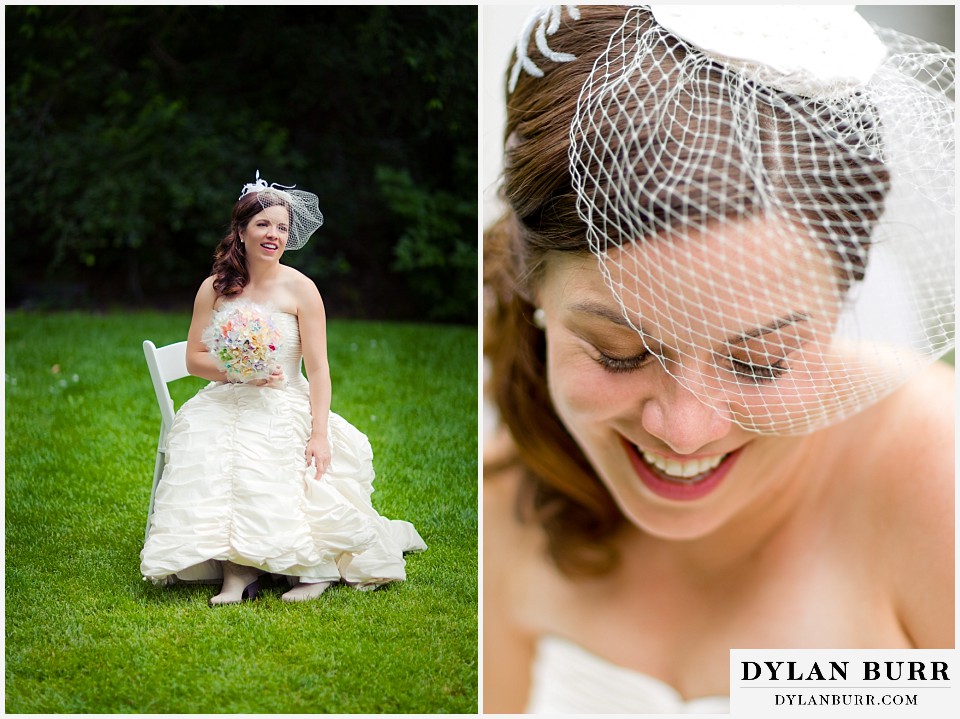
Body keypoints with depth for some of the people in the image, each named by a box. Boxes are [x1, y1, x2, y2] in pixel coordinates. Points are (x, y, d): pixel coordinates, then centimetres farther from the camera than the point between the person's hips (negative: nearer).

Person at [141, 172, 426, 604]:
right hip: (224, 408, 2)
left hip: (285, 411, -2)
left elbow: (318, 367, -6)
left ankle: (315, 566, -17)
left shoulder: (300, 288, -1)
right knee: (213, 467, -30)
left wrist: (320, 434, -18)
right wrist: (237, 371, -12)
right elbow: (194, 359, 8)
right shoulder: (215, 288, 8)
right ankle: (235, 570, -31)